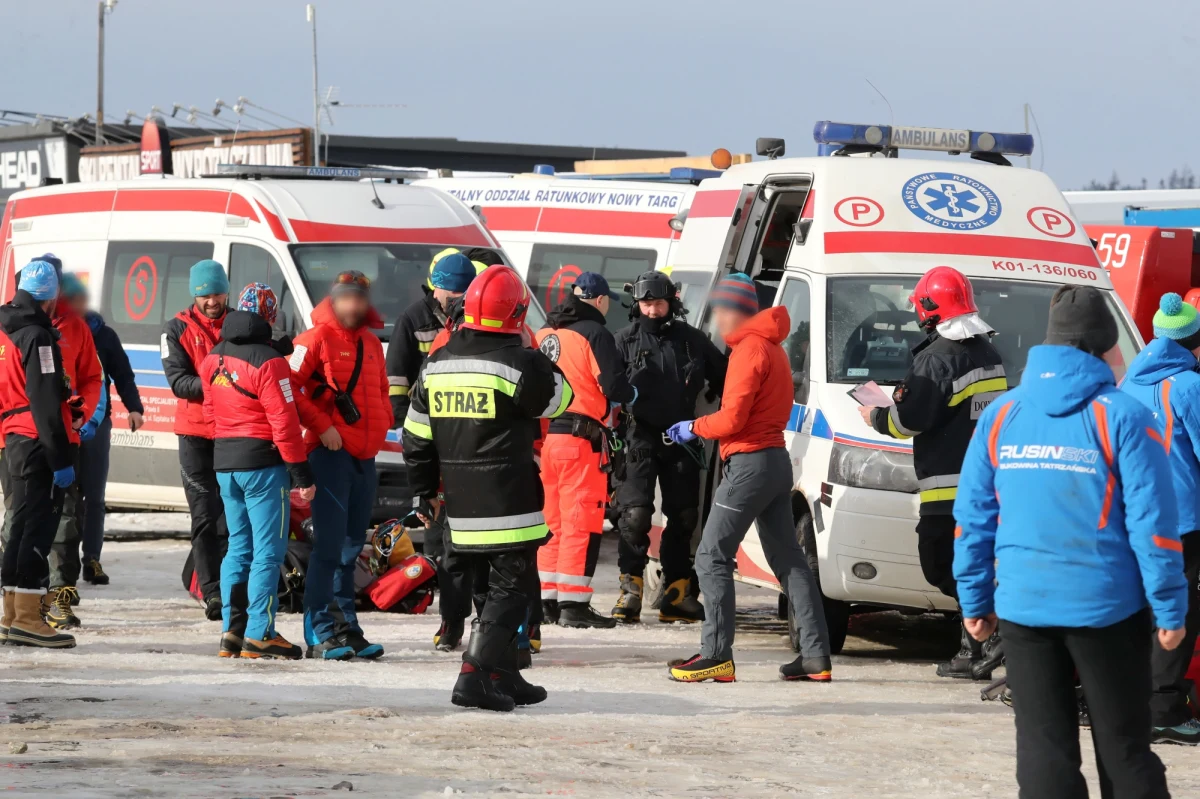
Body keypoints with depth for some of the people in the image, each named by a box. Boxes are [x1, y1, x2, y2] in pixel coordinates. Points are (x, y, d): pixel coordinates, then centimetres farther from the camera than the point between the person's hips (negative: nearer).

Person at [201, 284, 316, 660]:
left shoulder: (212, 359, 9)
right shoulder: (267, 361, -15)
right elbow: (284, 421, -16)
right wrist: (301, 472, -12)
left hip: (224, 461, 7)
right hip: (263, 461, -7)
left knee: (239, 547, 13)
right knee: (268, 550, -4)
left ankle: (231, 631, 10)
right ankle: (259, 634, -6)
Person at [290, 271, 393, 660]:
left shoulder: (371, 343, 17)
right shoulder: (317, 339, -6)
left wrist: (384, 422, 11)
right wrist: (321, 425, -18)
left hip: (365, 455, 8)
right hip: (331, 452, -8)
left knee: (351, 545, 13)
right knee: (329, 544, -11)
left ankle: (346, 627, 20)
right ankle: (319, 633, -10)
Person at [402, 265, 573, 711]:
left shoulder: (437, 363, 7)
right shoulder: (521, 363, -14)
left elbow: (416, 436, 12)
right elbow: (558, 400, 2)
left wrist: (423, 492, 22)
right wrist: (546, 363, 18)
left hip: (461, 505, 7)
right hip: (509, 502, -7)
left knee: (497, 585, 19)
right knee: (512, 588, -2)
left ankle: (503, 676, 23)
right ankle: (475, 676, -14)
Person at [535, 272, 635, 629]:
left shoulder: (542, 335, 12)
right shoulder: (594, 334, -9)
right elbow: (614, 386, -14)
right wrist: (630, 395, 7)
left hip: (542, 435, 7)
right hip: (580, 438, -7)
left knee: (551, 520, 14)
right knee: (582, 522, -3)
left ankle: (547, 600, 17)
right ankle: (573, 604, -6)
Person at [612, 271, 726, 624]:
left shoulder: (691, 340, 7)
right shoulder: (626, 341, 0)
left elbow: (723, 378, 18)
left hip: (681, 440, 3)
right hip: (639, 439, -3)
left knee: (683, 517, 7)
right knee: (635, 514, -13)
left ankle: (677, 594, 15)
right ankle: (630, 589, -7)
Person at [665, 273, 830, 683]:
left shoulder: (750, 349, -14)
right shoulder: (771, 347, 17)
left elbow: (732, 419, -18)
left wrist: (694, 428, -2)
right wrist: (703, 426, 10)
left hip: (749, 463, -10)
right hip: (777, 460, 10)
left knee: (712, 558, -6)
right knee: (788, 560, 10)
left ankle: (717, 654, -11)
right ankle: (816, 656, 9)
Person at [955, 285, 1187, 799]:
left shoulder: (1001, 416, 4)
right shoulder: (1122, 418, -8)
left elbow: (972, 518, 5)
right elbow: (1152, 525, -11)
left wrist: (975, 602, 13)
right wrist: (1170, 610, -4)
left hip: (1023, 603, 3)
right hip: (1106, 605, -3)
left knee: (1044, 748, 6)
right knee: (1124, 752, 6)